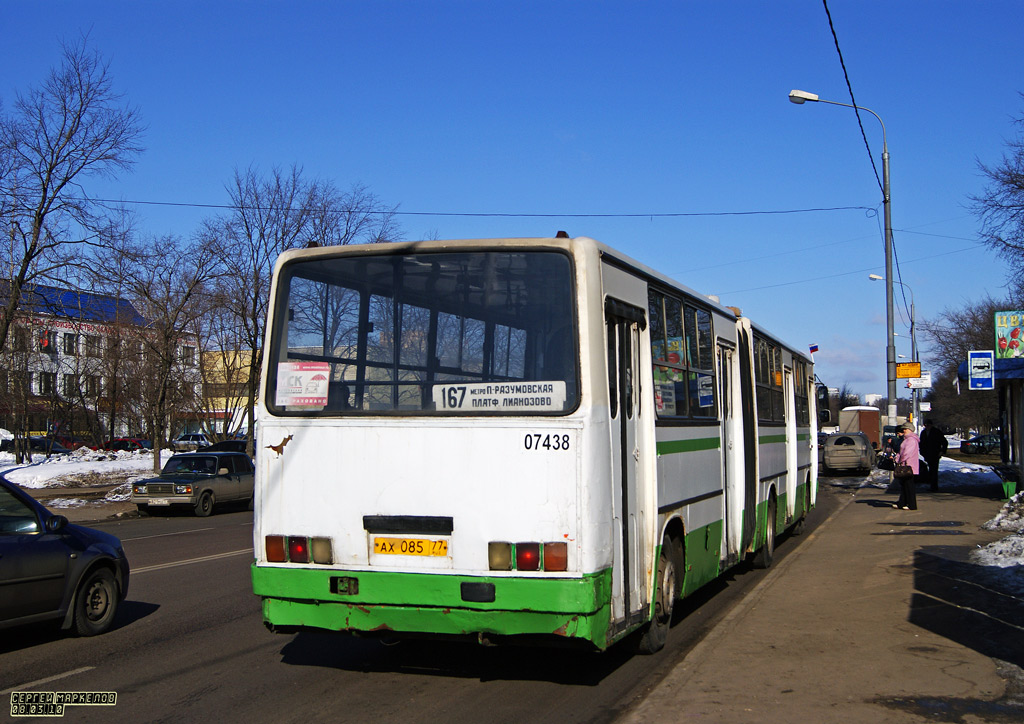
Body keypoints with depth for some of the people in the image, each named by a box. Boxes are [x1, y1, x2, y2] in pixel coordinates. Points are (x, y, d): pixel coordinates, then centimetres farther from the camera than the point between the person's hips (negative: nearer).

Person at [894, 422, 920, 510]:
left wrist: (901, 461, -10)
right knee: (903, 485, 14)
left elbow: (907, 453, -20)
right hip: (905, 466, 10)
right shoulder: (905, 439, 19)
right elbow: (901, 452, 19)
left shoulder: (911, 439, -14)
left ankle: (911, 505, -1)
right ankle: (902, 503, 20)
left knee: (909, 486, -5)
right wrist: (897, 459, 4)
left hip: (909, 466, -10)